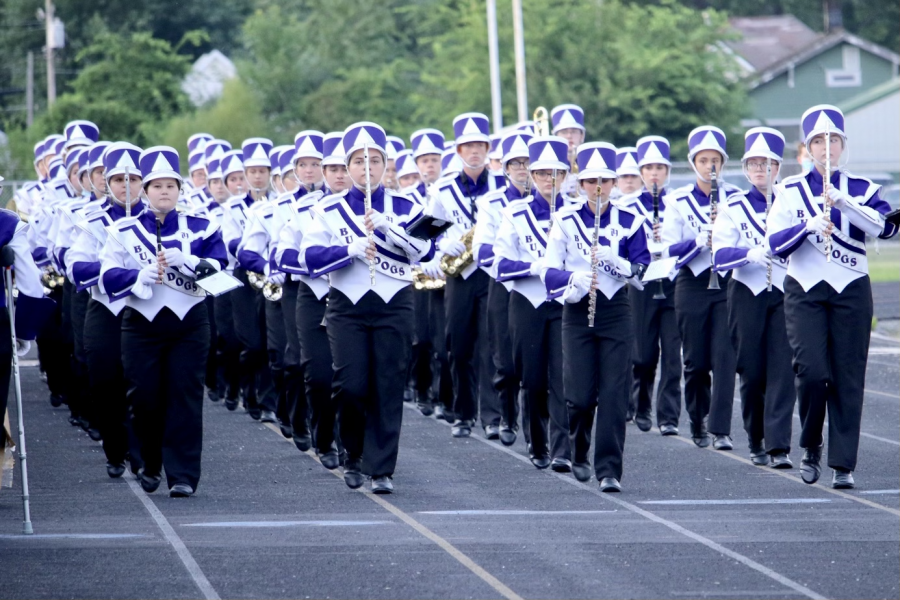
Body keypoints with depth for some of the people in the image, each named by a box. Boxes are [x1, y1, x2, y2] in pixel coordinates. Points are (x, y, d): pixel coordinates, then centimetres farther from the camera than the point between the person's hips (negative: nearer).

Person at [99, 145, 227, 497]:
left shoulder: (200, 228, 4)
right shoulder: (124, 231, 4)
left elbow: (218, 268, -8)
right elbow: (109, 279, -7)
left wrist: (185, 260, -24)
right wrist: (141, 276, -25)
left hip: (189, 324, 0)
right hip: (142, 324, 1)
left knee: (185, 398, -5)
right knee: (145, 398, 3)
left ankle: (183, 475, -4)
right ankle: (151, 465, 24)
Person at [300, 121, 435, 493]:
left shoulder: (404, 208, 5)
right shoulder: (329, 211, 4)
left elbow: (426, 249, -10)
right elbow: (311, 257, -8)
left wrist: (386, 227, -21)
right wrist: (351, 249, -22)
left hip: (394, 306, 0)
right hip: (347, 306, 0)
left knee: (388, 389, -2)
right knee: (351, 386, -8)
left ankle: (382, 469, 3)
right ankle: (353, 454, 17)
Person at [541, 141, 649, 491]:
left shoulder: (630, 222, 3)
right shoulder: (566, 222, 1)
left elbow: (642, 271, 0)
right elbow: (549, 273, -5)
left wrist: (616, 262, -19)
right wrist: (575, 278, -25)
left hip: (616, 311, 0)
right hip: (577, 313, 0)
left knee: (614, 393, -7)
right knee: (580, 395, -3)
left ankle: (609, 470, -5)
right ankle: (579, 453, 26)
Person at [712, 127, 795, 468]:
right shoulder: (734, 207, 4)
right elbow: (719, 256, -8)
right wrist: (749, 254, -27)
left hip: (784, 295, 0)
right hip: (747, 295, 0)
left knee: (783, 370, -10)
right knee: (752, 372, 2)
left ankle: (779, 446, -14)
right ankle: (756, 442, 18)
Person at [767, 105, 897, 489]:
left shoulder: (861, 189, 6)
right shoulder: (791, 190, 6)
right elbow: (775, 241, -4)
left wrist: (842, 202, -24)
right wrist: (808, 226, -22)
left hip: (851, 291, 1)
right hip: (805, 291, 0)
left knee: (848, 378, -3)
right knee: (811, 371, -13)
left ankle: (843, 465, 2)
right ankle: (811, 446, 10)